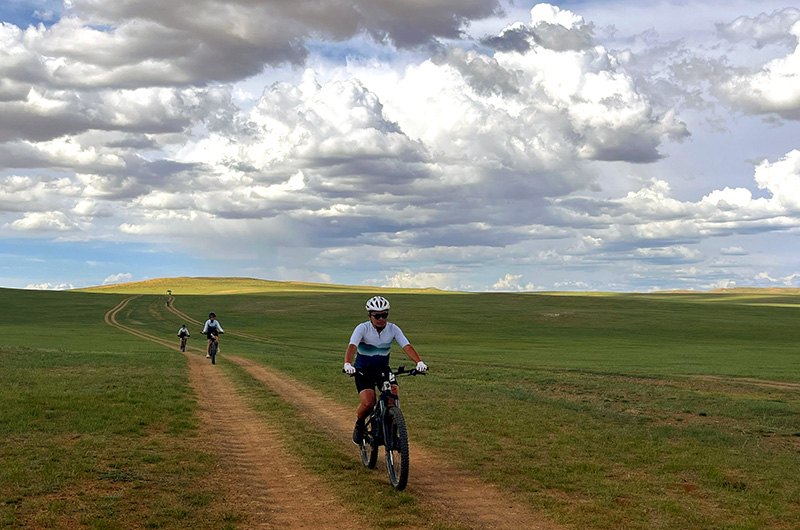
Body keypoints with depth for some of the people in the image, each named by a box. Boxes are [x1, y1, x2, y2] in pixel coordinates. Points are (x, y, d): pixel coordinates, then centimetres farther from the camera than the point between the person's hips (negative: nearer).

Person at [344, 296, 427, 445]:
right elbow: (352, 346, -31)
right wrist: (347, 364, -51)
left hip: (383, 370, 3)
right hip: (363, 371, -3)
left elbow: (407, 346, -20)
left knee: (393, 393, -24)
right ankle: (359, 425, 9)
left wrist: (419, 362, -37)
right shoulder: (362, 328, -17)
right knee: (368, 402, -23)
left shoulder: (393, 329, -9)